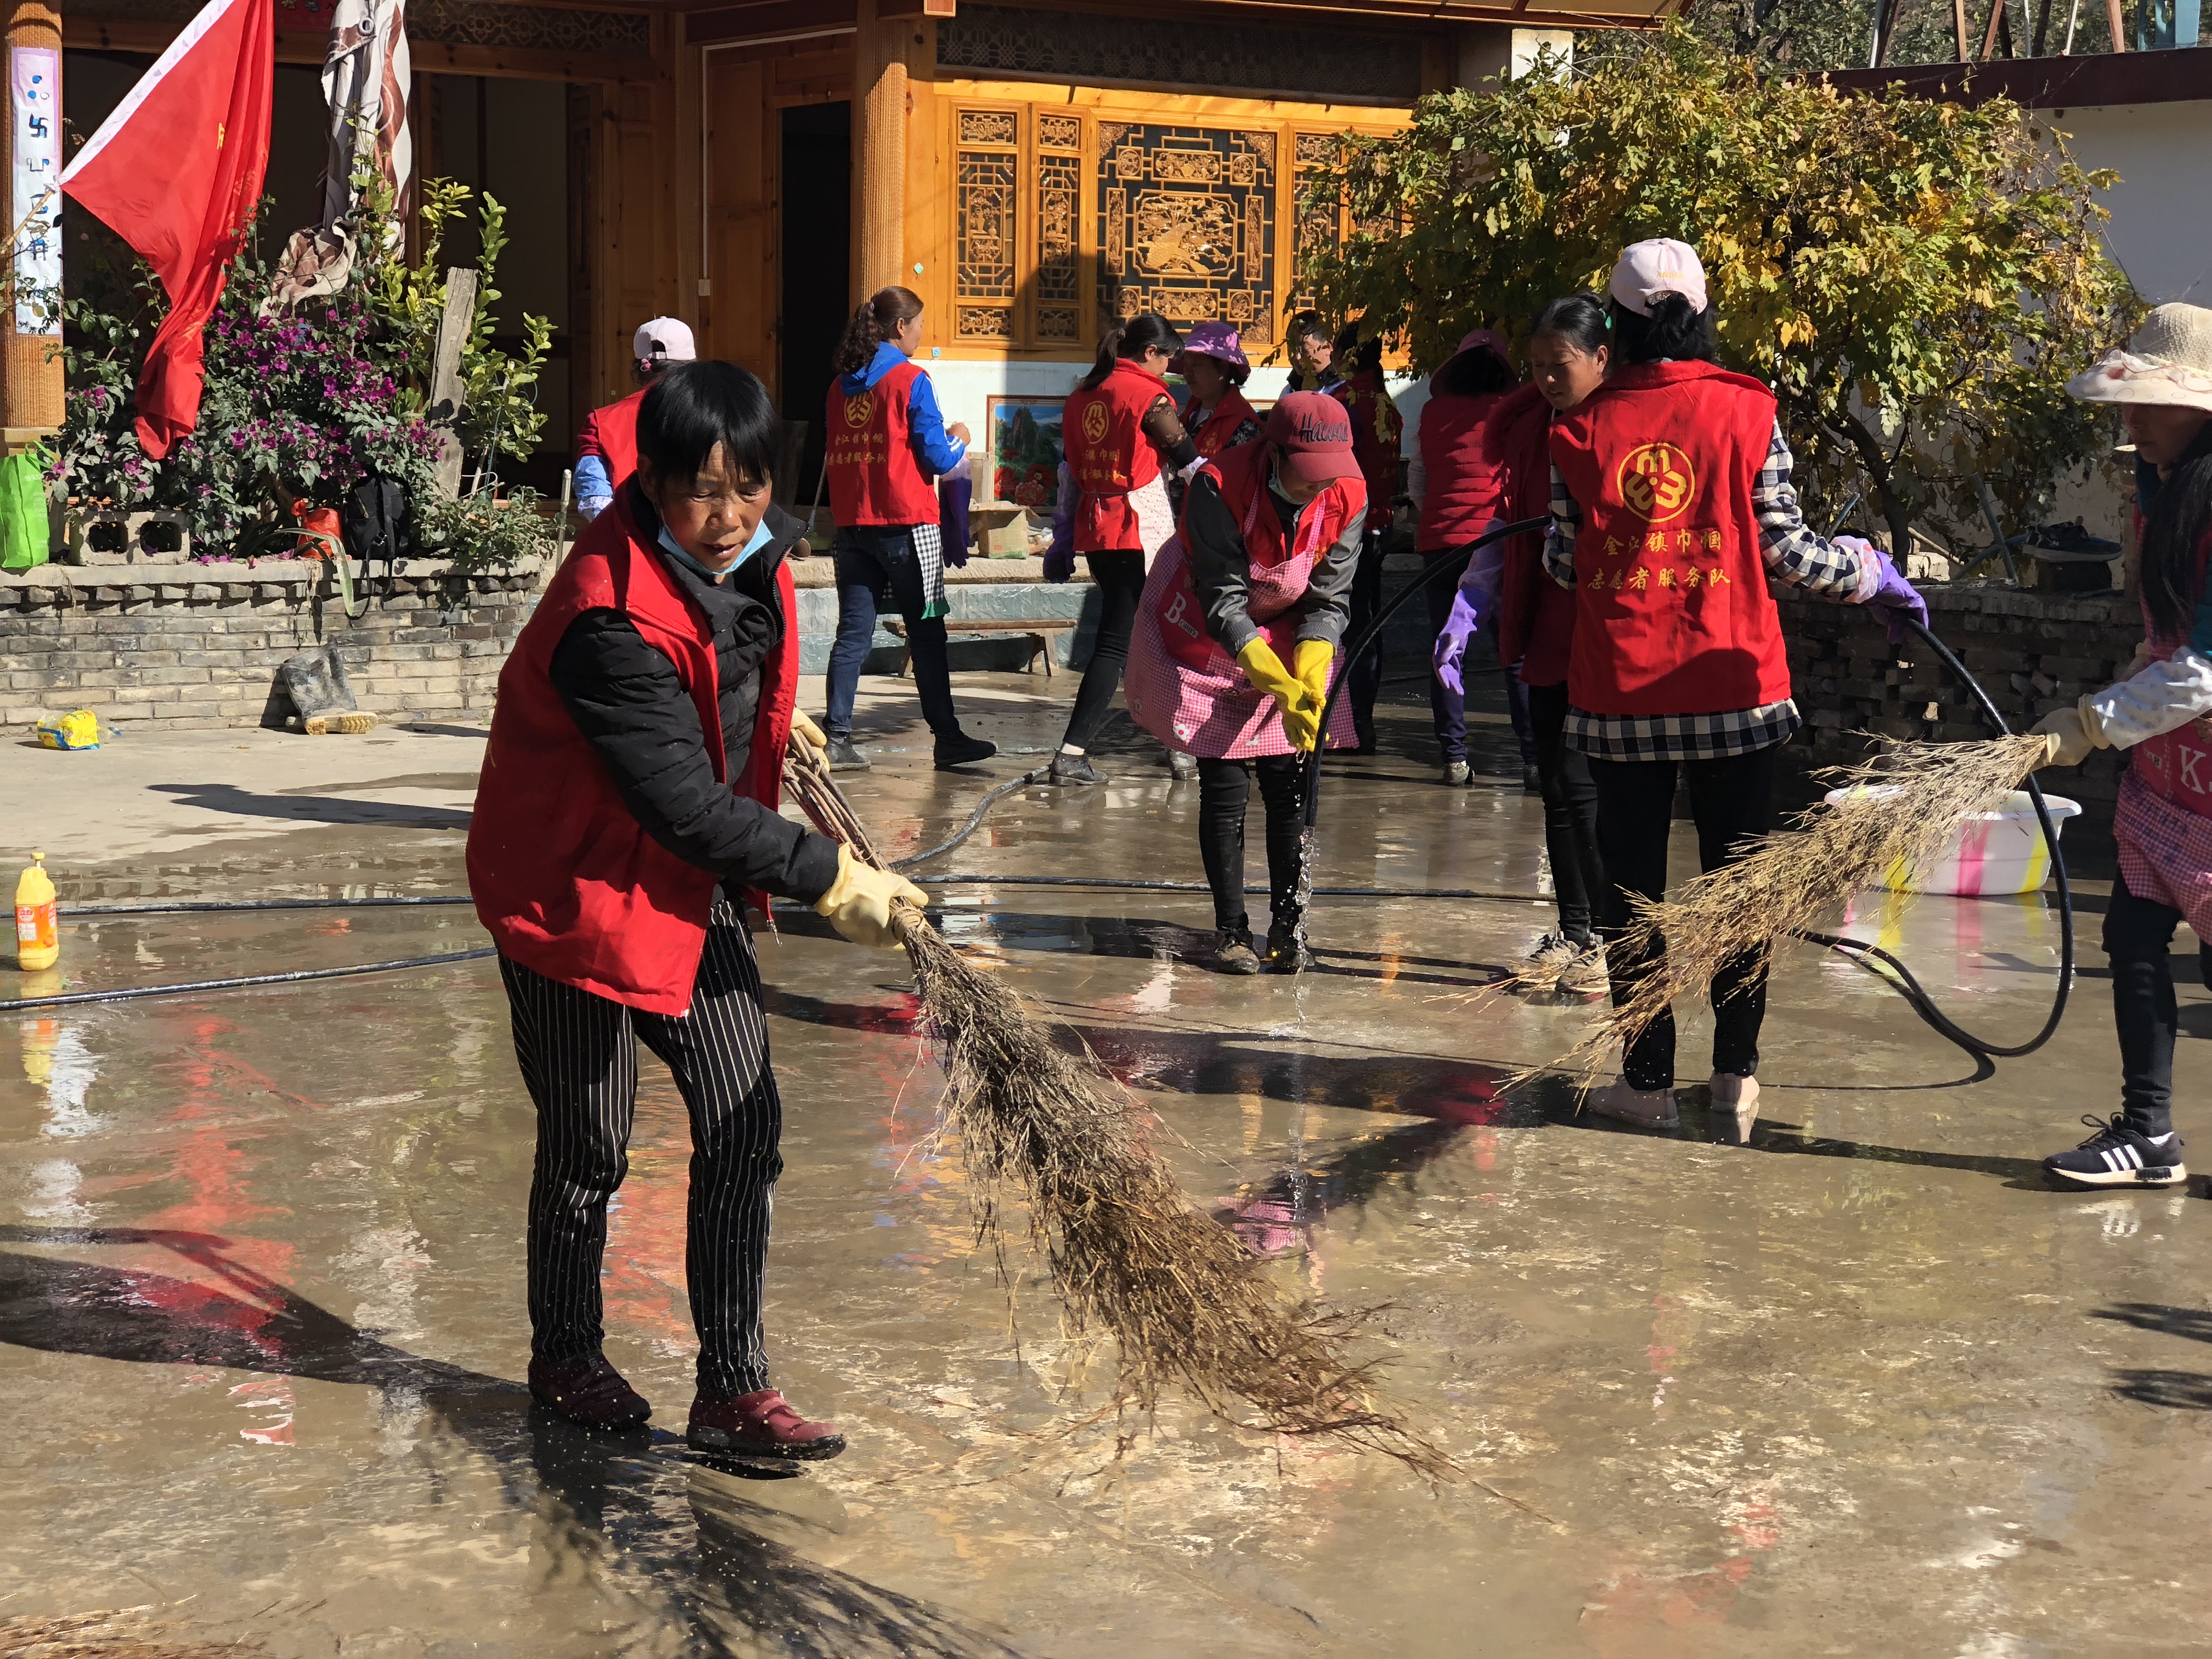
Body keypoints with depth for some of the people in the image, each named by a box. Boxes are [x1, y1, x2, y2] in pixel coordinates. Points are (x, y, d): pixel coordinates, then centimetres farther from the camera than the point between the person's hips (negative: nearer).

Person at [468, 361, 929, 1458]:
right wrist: (827, 877, -27)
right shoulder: (614, 618, -31)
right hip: (580, 891, -8)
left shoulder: (747, 551, -4)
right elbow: (684, 803, -30)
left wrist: (768, 717, 28)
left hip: (695, 885, 8)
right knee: (588, 1149, 7)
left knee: (743, 1125, 5)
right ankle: (564, 1359, 31)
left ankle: (733, 1389, 13)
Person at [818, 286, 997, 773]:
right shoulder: (911, 380, -9)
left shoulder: (841, 384, 8)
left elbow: (833, 455, 14)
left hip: (851, 526, 5)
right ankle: (948, 739, 8)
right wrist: (959, 439, 11)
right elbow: (936, 458, -9)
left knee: (853, 632, 6)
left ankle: (836, 738, 0)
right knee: (926, 633, 3)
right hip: (906, 524, -5)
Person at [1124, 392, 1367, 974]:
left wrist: (1310, 683, -27)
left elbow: (1328, 600, -11)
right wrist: (1281, 686, -37)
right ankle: (1231, 932, 5)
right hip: (1209, 639, -3)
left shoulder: (1347, 496, -18)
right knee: (1225, 790, -5)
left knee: (1291, 784, -1)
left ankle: (1286, 926, 9)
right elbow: (1223, 605, -29)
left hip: (1290, 638, 3)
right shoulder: (1220, 487, -30)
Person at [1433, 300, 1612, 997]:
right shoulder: (1530, 424, 11)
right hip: (1549, 631, 7)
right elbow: (1507, 523, 12)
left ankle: (1609, 937, 6)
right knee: (1557, 785, 11)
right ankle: (1572, 932, 22)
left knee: (1580, 783, -7)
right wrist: (1468, 608, 2)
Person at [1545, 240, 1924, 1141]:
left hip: (1619, 692, 0)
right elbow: (1785, 549, -4)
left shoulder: (1582, 429, -2)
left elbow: (1567, 561, 2)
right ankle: (1736, 1076, 11)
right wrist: (1872, 570, 13)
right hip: (1734, 687, 0)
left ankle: (1648, 1080, 10)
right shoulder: (1748, 414, -5)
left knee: (1630, 885, 9)